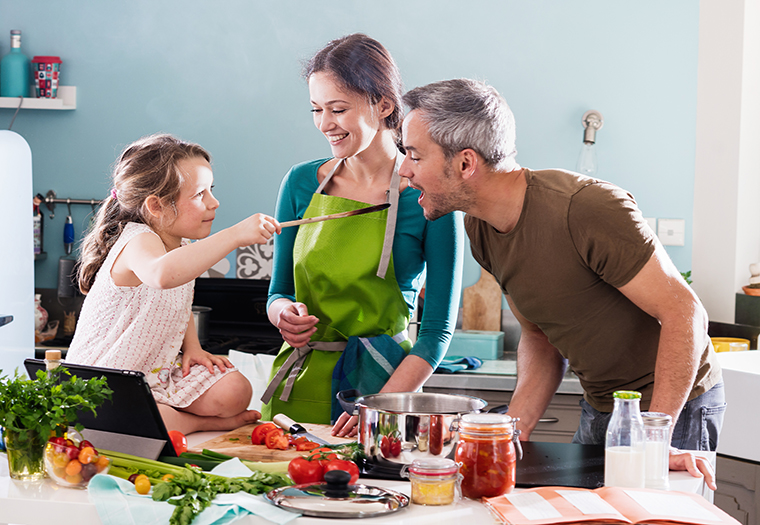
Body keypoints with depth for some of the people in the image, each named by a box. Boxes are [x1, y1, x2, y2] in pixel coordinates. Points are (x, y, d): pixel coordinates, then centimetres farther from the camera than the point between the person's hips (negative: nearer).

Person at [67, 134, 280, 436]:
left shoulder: (181, 247, 5)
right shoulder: (138, 242, -25)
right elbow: (162, 274, -53)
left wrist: (192, 347, 4)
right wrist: (235, 235, -55)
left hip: (161, 371, 7)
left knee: (234, 391, -16)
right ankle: (203, 422, -13)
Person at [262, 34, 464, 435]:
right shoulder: (301, 183, 5)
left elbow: (438, 330, -8)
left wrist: (379, 408, -18)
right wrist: (284, 313, -8)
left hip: (379, 382, -3)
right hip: (298, 383, 4)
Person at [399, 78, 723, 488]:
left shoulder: (587, 208, -28)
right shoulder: (480, 230, -2)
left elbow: (682, 310, -25)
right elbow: (540, 335, 6)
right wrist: (515, 428, -10)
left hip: (675, 406, -7)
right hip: (599, 408, 7)